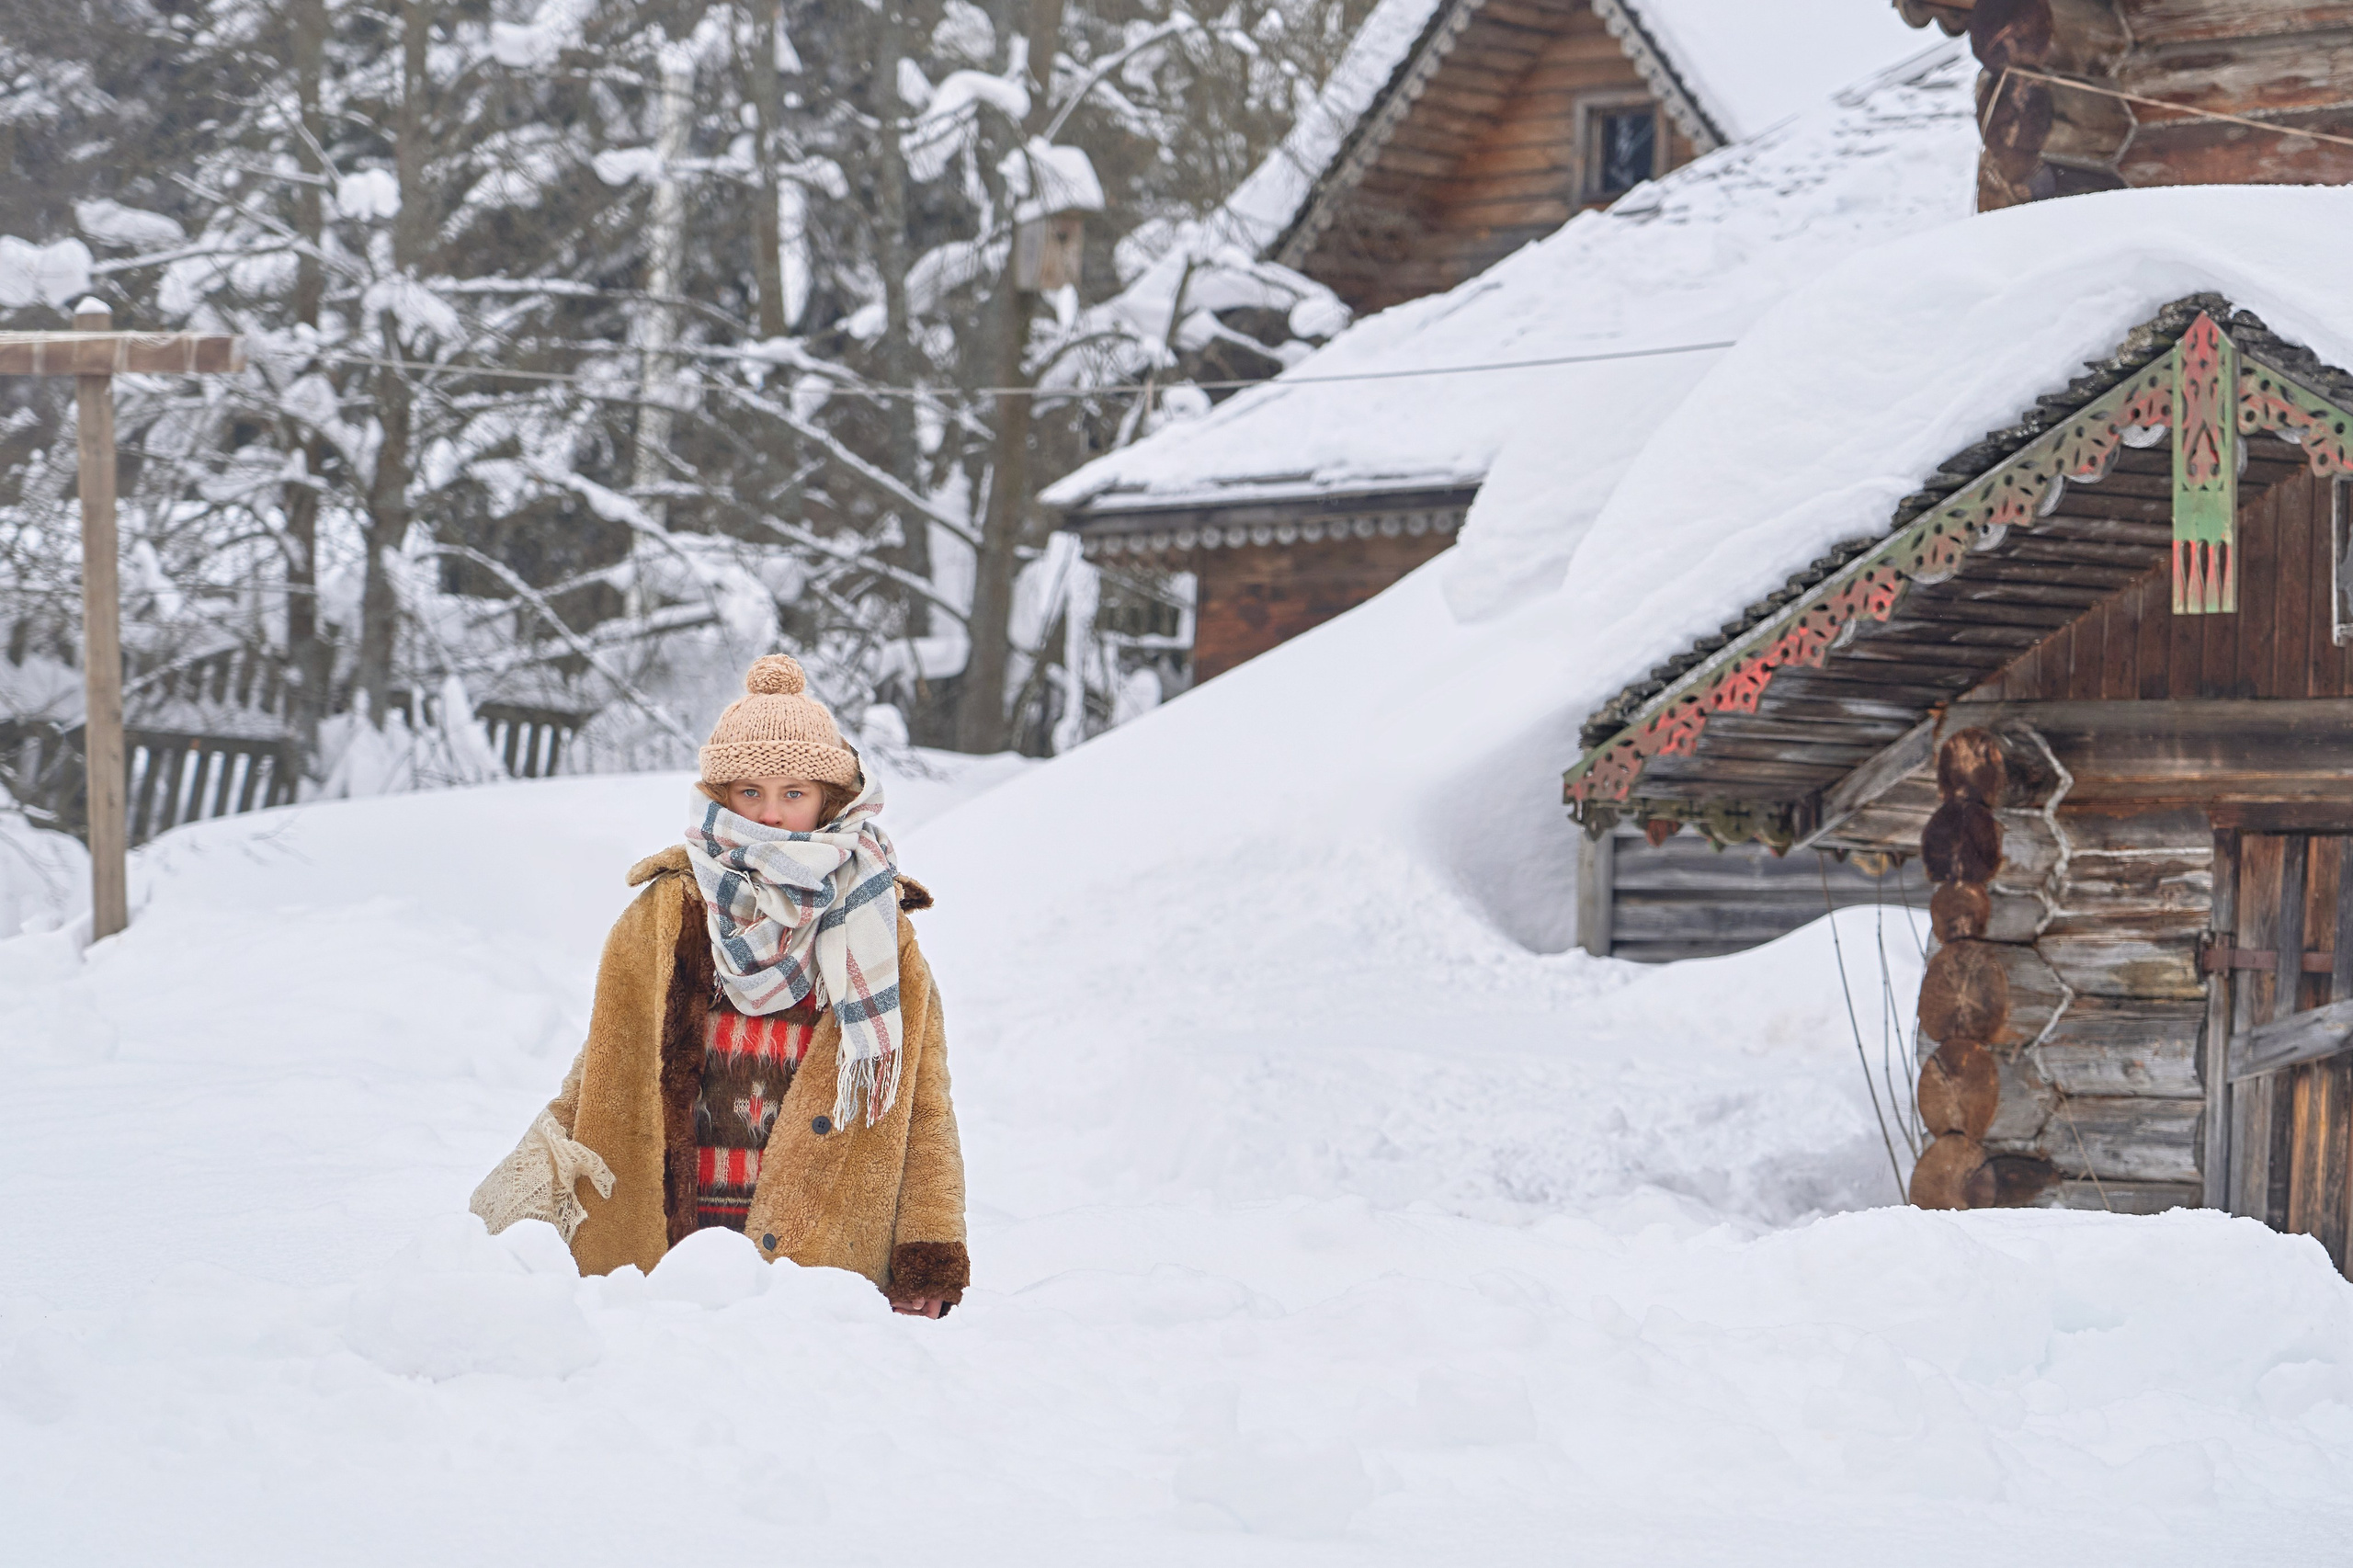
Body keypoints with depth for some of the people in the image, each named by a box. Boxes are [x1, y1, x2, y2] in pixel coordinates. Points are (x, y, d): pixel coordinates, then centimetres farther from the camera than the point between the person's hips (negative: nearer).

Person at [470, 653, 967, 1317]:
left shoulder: (875, 930, 9)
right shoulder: (660, 920, 9)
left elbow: (924, 1108, 8)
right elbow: (605, 1078, 15)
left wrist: (929, 1257, 0)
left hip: (828, 1258, 0)